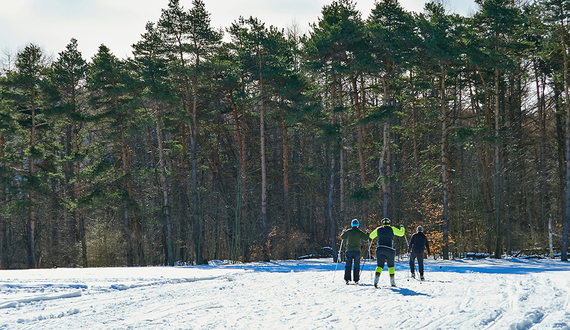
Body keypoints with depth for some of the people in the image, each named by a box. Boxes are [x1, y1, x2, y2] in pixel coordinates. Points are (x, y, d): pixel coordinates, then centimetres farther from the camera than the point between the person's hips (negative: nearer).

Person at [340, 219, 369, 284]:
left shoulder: (348, 232, 1)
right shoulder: (359, 232, -3)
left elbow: (342, 237, 13)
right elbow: (366, 238, -2)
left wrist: (343, 232, 32)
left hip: (349, 250, 1)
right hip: (357, 250, -1)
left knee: (348, 265, 4)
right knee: (356, 266, 5)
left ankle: (347, 279, -5)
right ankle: (356, 279, 1)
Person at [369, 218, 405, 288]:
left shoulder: (379, 229, 11)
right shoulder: (392, 229, 5)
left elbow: (371, 236, 21)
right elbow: (401, 233, 10)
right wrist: (402, 228, 31)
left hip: (380, 250, 1)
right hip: (389, 250, -1)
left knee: (380, 265, 1)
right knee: (391, 265, 16)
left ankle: (376, 278, -24)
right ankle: (392, 281, 15)